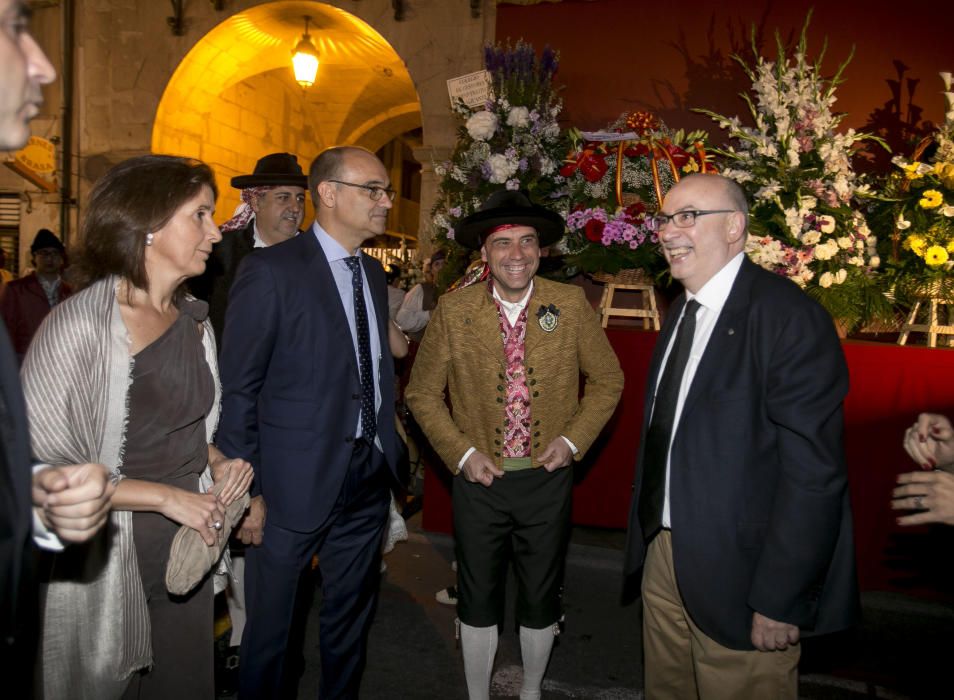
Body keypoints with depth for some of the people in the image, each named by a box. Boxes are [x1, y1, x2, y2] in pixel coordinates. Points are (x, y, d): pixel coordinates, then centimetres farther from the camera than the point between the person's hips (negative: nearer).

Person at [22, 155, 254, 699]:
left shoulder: (195, 321, 4)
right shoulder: (80, 324, -17)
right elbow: (35, 468, -19)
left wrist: (217, 463, -3)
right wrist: (165, 496, -19)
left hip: (188, 549, 6)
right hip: (106, 558, -6)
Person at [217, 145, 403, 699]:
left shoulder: (374, 273, 9)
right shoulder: (271, 270, -12)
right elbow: (238, 389, -12)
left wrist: (389, 460, 7)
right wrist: (247, 490, -13)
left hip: (369, 480, 6)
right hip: (296, 482, -6)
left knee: (352, 619, 21)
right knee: (270, 624, 13)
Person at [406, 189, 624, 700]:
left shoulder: (571, 305, -8)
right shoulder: (454, 310, -9)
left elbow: (608, 380, 4)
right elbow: (422, 392, 0)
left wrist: (574, 440, -8)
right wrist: (461, 453, -9)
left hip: (547, 477, 1)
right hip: (479, 479, 0)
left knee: (541, 600, 18)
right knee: (478, 601, 15)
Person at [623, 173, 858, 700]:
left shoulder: (789, 317, -18)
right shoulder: (683, 310, 7)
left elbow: (813, 473, -21)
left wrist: (778, 602, -18)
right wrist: (649, 534, 11)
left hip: (737, 571, -7)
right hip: (665, 553, 7)